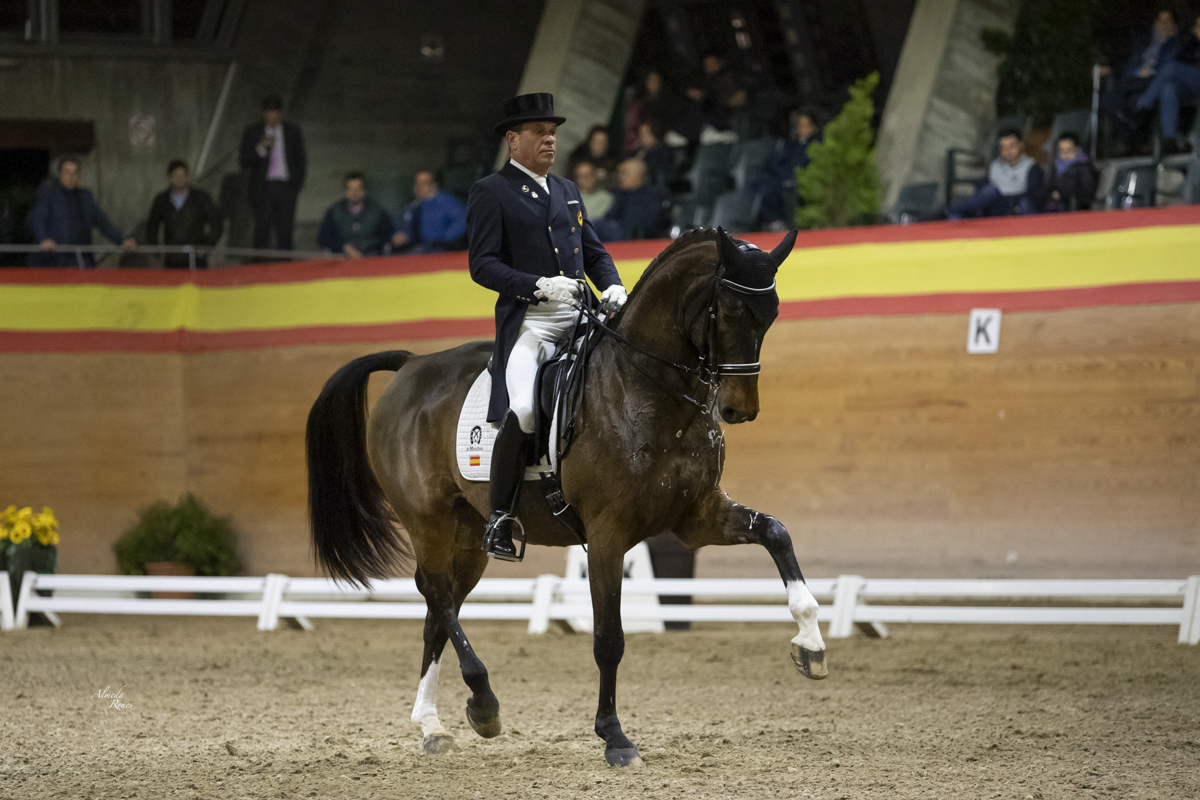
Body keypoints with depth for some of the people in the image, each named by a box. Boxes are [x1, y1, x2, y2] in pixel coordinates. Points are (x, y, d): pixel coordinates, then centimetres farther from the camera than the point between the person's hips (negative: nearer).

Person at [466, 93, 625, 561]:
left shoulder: (567, 192, 22)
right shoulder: (491, 193, 1)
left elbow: (594, 252, 25)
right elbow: (482, 264, -8)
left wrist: (612, 287, 3)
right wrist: (538, 285, -20)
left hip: (579, 319, 6)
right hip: (527, 323, -6)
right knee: (523, 410, -28)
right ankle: (500, 518, -12)